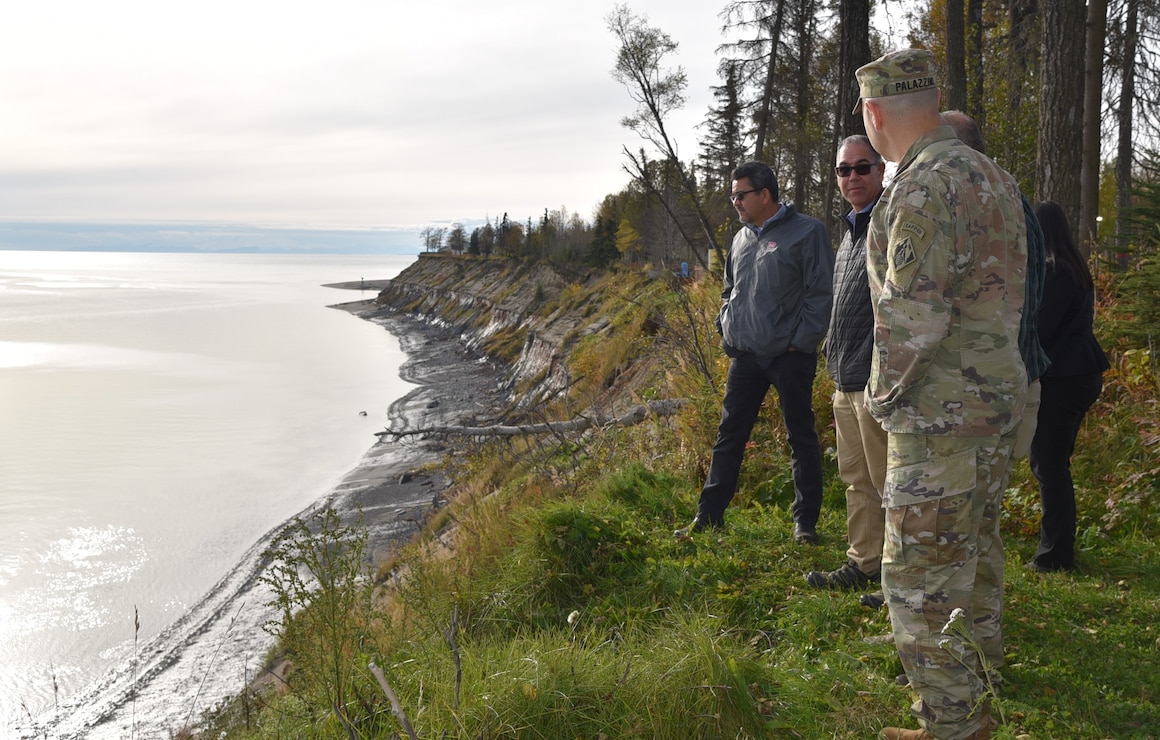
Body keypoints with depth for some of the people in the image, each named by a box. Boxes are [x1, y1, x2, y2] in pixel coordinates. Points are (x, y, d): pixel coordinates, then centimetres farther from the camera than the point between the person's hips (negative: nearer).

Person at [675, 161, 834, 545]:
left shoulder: (806, 232, -7)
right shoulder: (741, 239, 14)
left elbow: (821, 293, -11)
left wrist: (799, 341, -14)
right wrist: (725, 329, 11)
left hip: (789, 356, -6)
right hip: (745, 355, 6)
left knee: (801, 438, 5)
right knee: (729, 436, 8)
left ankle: (805, 522, 14)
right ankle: (708, 515, 15)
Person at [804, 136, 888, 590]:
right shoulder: (852, 232, 19)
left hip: (876, 382, -10)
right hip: (847, 382, 10)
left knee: (889, 483, -4)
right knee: (857, 480, 16)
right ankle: (864, 563, 26)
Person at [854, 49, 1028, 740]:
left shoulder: (926, 185, -19)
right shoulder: (993, 174, 12)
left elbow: (912, 314, -22)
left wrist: (885, 395, -9)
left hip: (940, 409, -10)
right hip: (998, 396, 10)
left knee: (923, 576, -1)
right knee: (976, 555, 20)